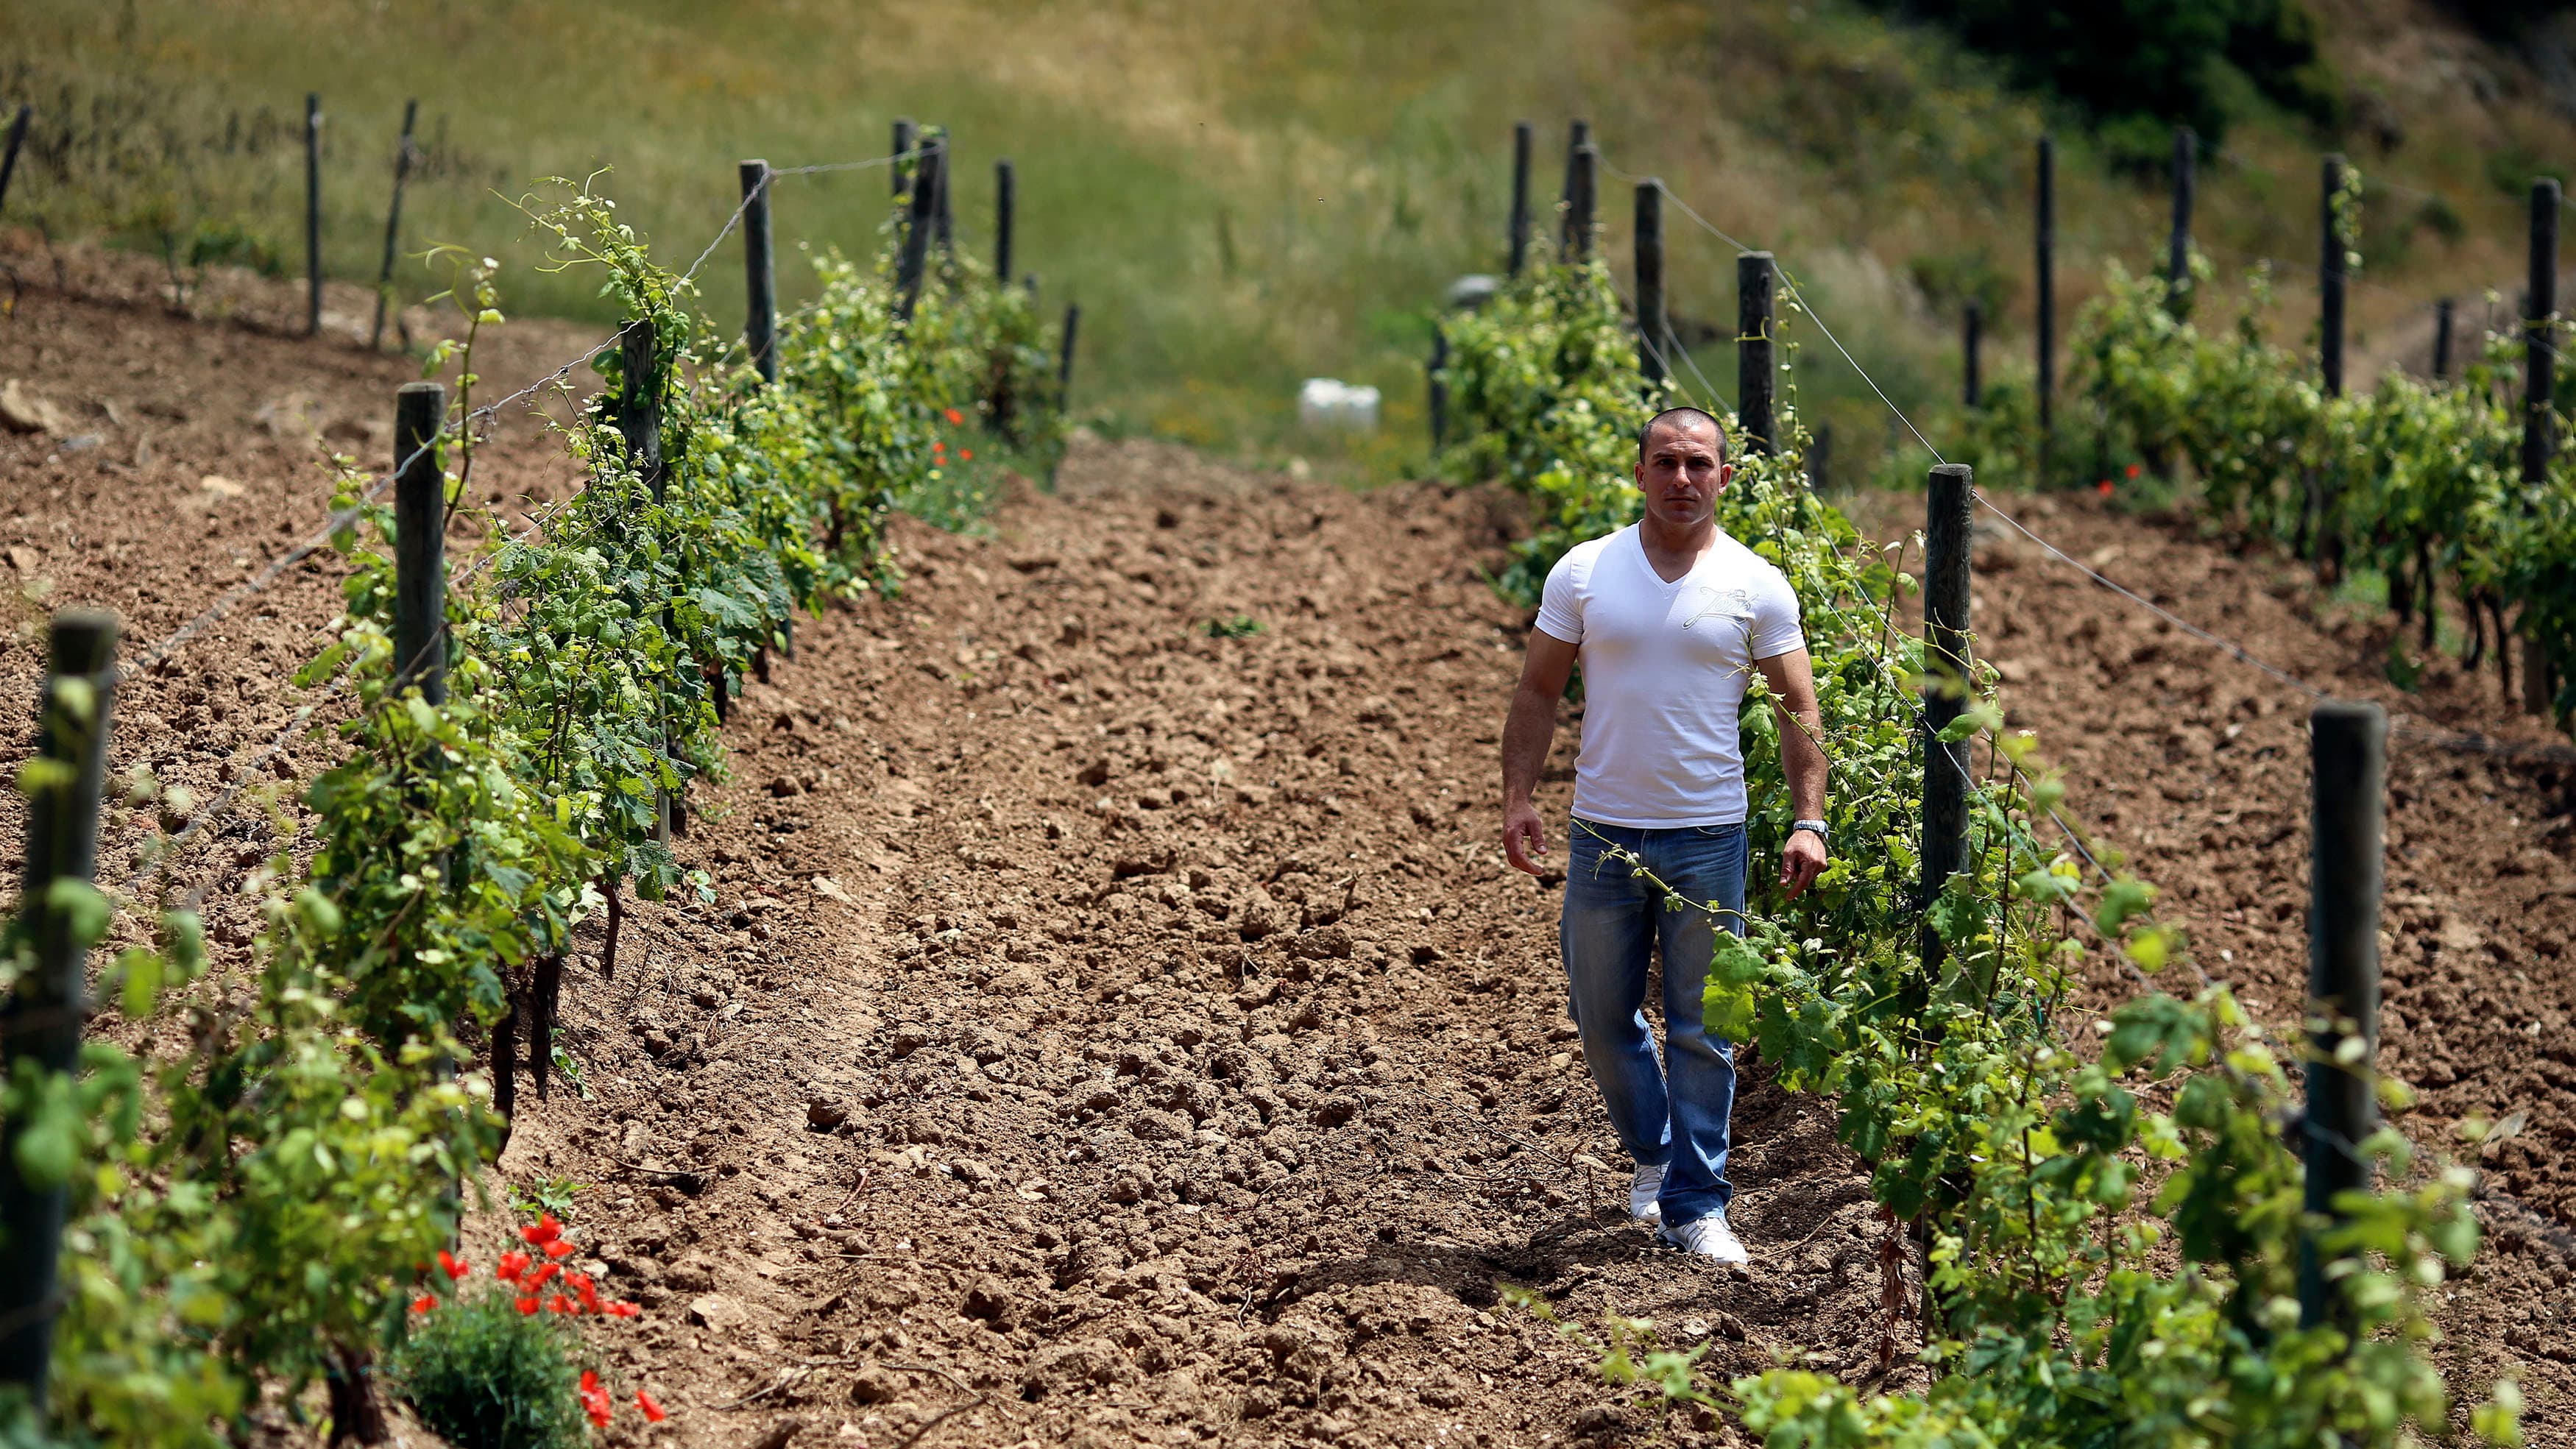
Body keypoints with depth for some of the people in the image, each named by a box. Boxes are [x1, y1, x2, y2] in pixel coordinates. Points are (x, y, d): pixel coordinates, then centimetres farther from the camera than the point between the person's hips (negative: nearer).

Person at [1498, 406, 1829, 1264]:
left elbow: (1799, 712, 1)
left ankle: (1696, 1203, 9)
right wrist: (1517, 799, -5)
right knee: (1603, 1020, 11)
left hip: (1708, 837, -2)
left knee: (1702, 1030, 2)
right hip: (1603, 833, 2)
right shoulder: (1584, 574, 1)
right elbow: (1538, 694, 5)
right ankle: (1653, 1154, 34)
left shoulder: (1756, 588, -1)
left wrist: (1808, 821, -10)